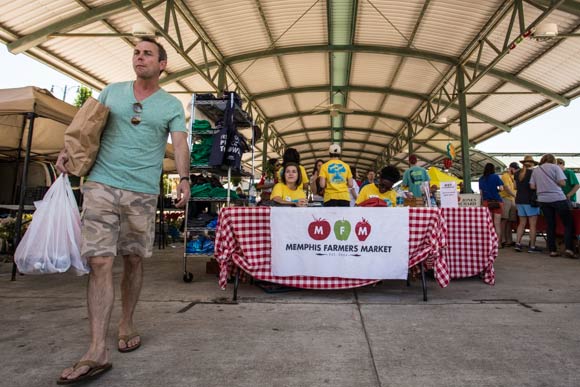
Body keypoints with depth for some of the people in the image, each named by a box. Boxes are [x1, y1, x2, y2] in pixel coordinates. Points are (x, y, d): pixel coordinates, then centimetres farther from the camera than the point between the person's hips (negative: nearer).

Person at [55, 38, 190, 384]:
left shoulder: (172, 105, 7)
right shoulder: (112, 91, 14)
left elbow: (180, 144, -6)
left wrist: (184, 178, -22)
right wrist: (69, 151, 4)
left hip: (143, 192, -1)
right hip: (101, 185, 1)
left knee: (134, 260, 7)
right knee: (100, 262, -8)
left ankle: (127, 325, 27)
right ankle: (98, 352, -6)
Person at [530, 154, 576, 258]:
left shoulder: (535, 170, 12)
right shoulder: (555, 167, 1)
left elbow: (532, 186, 8)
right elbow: (562, 183, -7)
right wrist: (554, 183, 13)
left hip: (543, 200, 4)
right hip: (558, 198, -4)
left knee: (550, 225, 8)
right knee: (568, 223, 5)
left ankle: (552, 250, 8)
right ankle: (569, 249, -4)